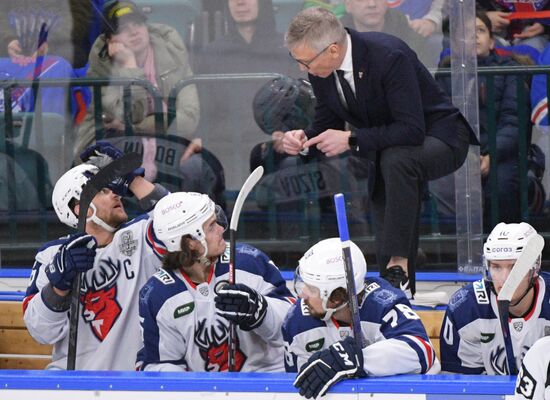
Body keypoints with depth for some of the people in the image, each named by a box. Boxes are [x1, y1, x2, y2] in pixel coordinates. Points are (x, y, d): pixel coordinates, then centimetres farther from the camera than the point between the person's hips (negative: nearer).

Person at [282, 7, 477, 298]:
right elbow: (327, 124, 4)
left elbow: (412, 130, -33)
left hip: (439, 139, -8)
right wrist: (304, 140, -19)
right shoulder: (321, 71, -10)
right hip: (385, 151, 8)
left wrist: (352, 140, -36)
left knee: (394, 159, -38)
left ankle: (399, 264, -32)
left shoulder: (389, 56, -31)